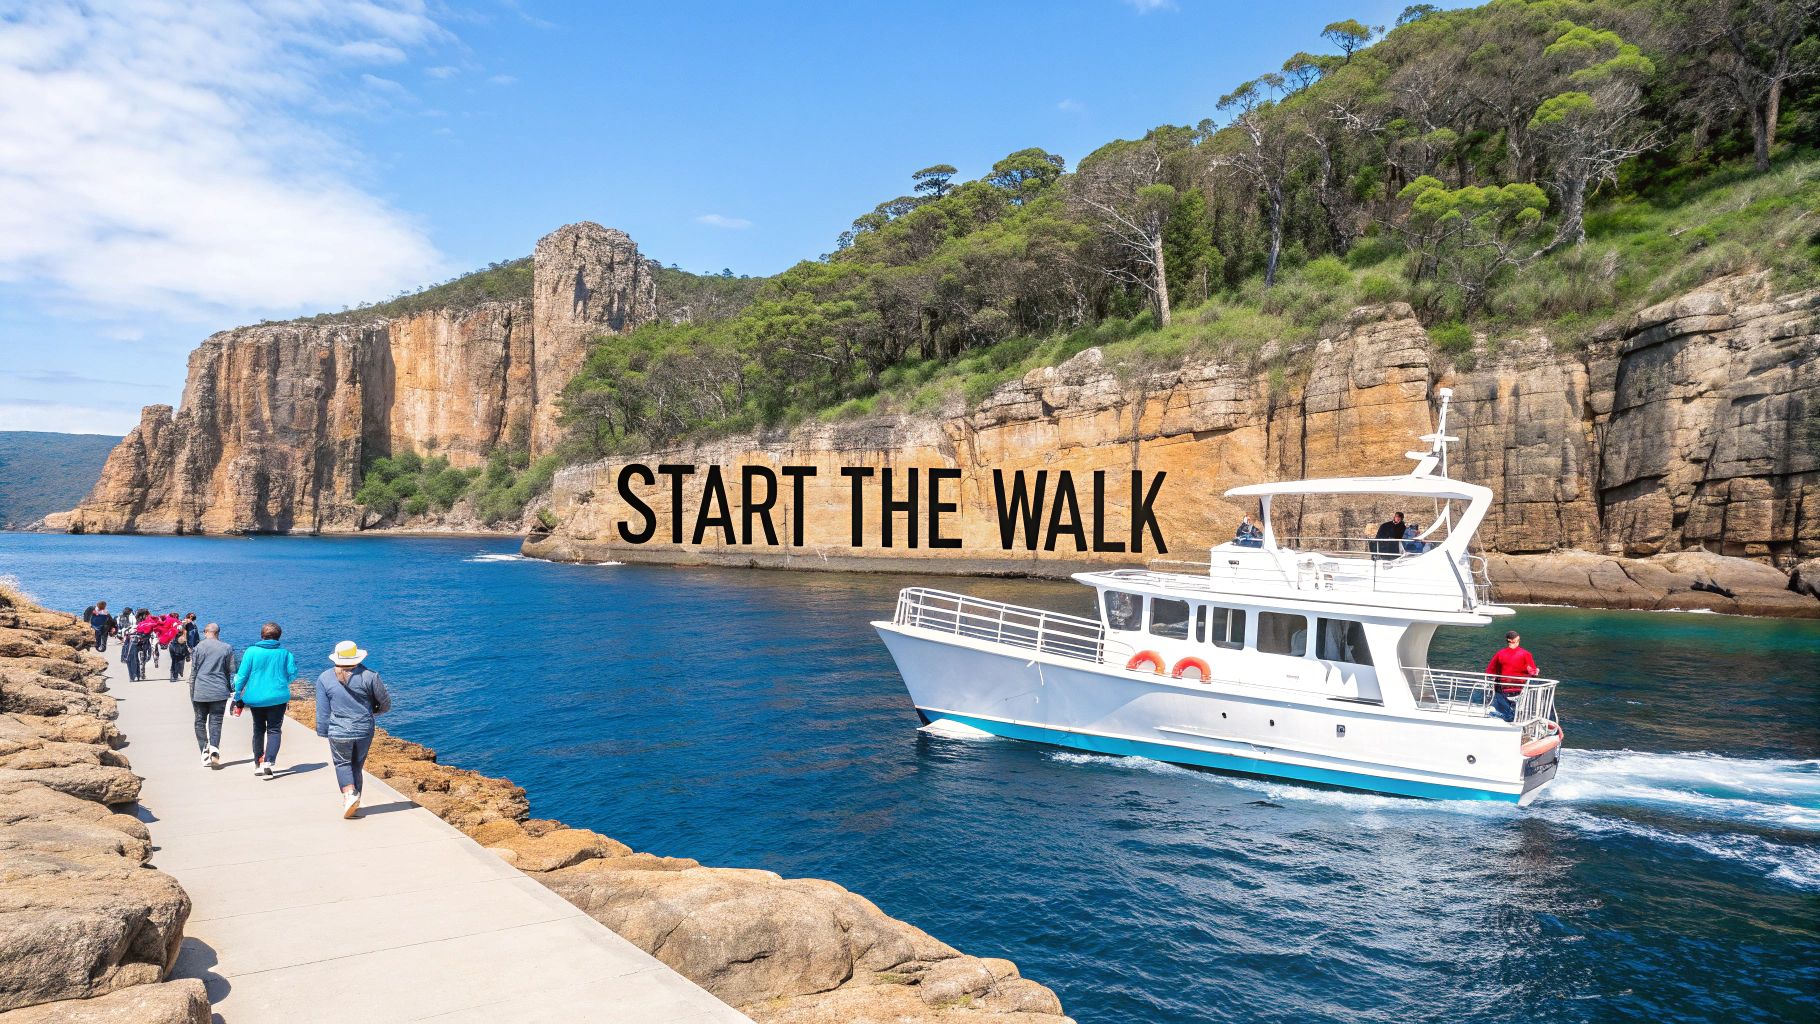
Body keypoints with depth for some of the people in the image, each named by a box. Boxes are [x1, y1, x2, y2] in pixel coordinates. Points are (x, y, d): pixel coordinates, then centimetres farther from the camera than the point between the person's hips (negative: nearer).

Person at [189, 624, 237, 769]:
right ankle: (214, 750, -19)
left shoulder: (199, 647, -1)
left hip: (200, 691, -1)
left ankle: (204, 752, 4)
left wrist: (192, 694, 8)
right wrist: (231, 689, 17)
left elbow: (193, 672, 2)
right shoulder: (227, 648, 4)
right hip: (220, 691, 1)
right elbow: (231, 671, 7)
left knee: (200, 721, 10)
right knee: (216, 721, 1)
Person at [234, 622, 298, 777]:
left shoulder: (251, 651, -5)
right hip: (278, 697, -1)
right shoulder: (284, 653, -3)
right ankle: (268, 762, -18)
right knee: (274, 730, 1)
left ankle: (258, 764, 23)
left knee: (258, 730, 16)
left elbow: (242, 675, -4)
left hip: (255, 698, 1)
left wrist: (237, 695, 6)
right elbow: (293, 673, 0)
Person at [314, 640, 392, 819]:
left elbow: (322, 711, -1)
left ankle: (349, 794, -6)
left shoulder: (325, 678, -4)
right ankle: (353, 805, 18)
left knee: (342, 764, 17)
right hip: (364, 731, 1)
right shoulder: (369, 676, -5)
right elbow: (386, 704, 3)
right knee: (357, 765, 15)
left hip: (339, 732, -1)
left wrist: (323, 733, 8)